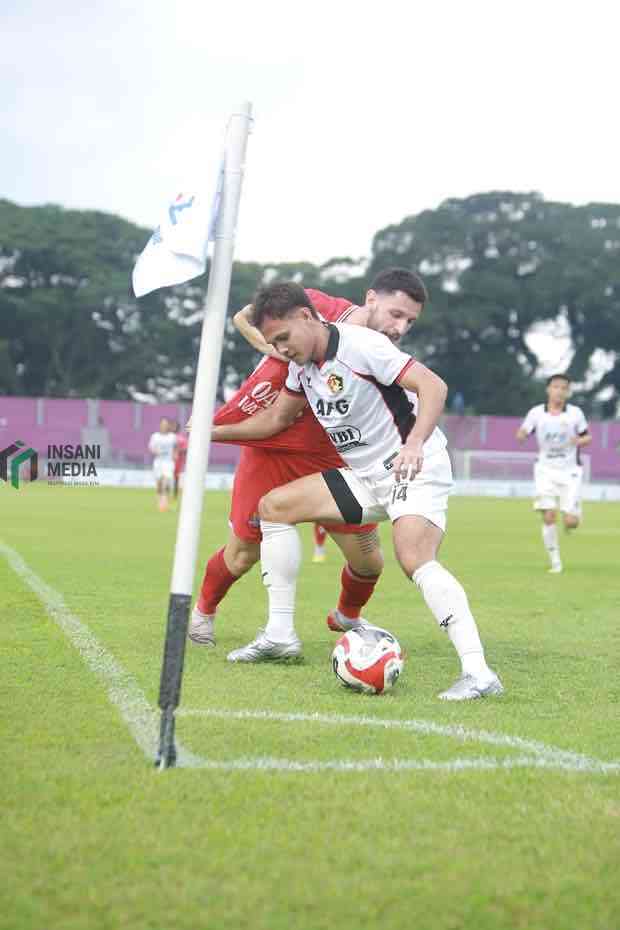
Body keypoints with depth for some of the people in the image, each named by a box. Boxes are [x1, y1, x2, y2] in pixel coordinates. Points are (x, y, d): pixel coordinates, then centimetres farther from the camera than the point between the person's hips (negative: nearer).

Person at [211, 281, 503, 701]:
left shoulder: (361, 345, -19)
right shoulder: (302, 365, 8)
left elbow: (433, 385, -24)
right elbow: (277, 418, 24)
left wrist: (414, 444, -39)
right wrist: (216, 432, 18)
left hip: (416, 471, -9)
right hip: (364, 477, 9)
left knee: (415, 560, -31)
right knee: (272, 506, 3)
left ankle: (478, 672, -34)